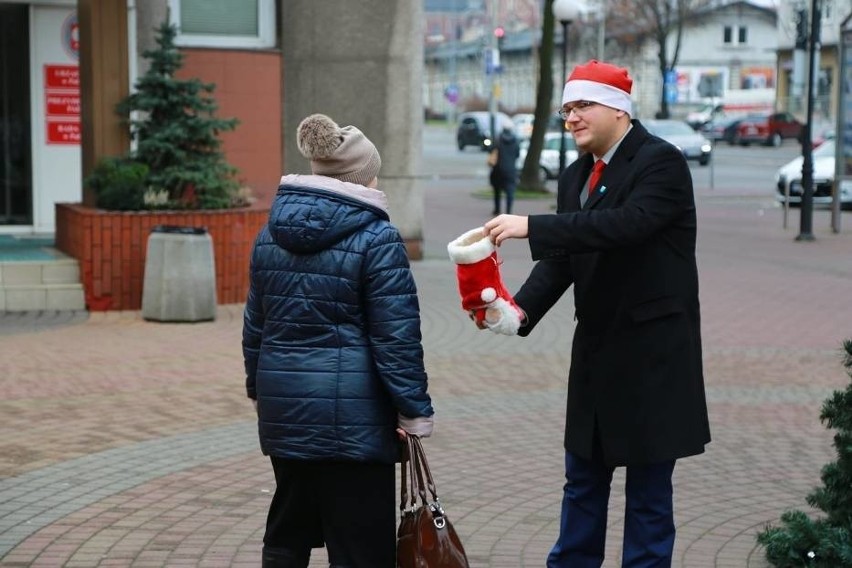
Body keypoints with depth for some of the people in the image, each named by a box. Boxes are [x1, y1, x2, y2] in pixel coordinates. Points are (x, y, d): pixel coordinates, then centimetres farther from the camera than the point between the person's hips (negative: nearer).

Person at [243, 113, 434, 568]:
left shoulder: (270, 234, 9)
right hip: (350, 414, -7)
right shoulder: (376, 239, -11)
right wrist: (415, 411, -7)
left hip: (284, 406, 7)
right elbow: (397, 337, -13)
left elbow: (255, 324, 16)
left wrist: (259, 389, 27)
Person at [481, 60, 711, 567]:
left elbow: (627, 223, -29)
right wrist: (522, 308, -12)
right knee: (583, 481, 16)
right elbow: (561, 260, 6)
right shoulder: (576, 177, 11)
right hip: (597, 353, 8)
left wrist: (532, 227, -32)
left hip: (652, 353, -8)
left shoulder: (662, 162, -12)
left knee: (649, 489, 2)